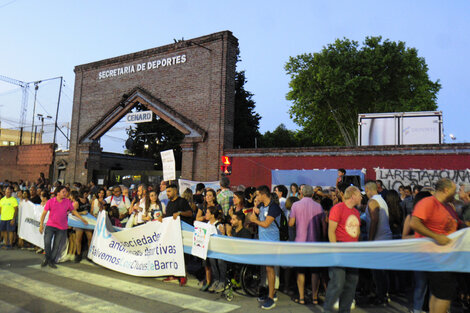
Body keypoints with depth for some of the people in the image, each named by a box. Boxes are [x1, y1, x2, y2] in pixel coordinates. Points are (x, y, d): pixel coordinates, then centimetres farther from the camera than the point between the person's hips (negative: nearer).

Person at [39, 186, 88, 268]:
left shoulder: (68, 202, 0)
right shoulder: (50, 201, -4)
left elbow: (73, 211, 11)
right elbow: (44, 213, 1)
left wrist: (82, 219, 10)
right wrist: (41, 224, -5)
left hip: (62, 228, 1)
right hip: (50, 225, -1)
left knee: (56, 245, 5)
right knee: (47, 242, -10)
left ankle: (52, 261, 19)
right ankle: (47, 258, 14)